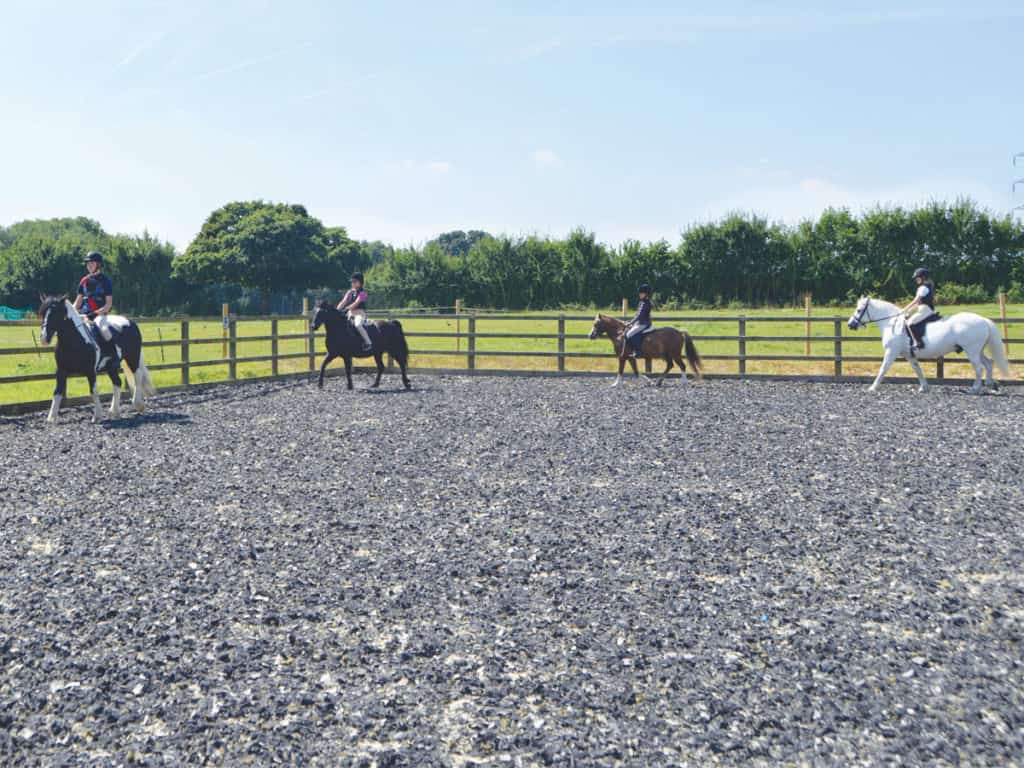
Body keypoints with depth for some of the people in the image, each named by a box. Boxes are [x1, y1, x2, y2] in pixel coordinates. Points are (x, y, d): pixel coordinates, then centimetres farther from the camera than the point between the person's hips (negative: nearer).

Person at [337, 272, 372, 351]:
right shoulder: (350, 292, 13)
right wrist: (337, 310, -12)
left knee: (358, 325, -34)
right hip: (350, 314, 7)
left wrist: (346, 308, -29)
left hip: (360, 313, -7)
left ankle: (368, 343, -28)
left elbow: (356, 303, -18)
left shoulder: (362, 293, -5)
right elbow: (343, 302, 4)